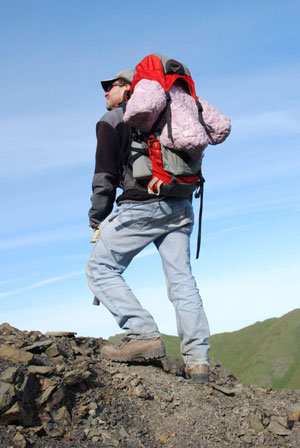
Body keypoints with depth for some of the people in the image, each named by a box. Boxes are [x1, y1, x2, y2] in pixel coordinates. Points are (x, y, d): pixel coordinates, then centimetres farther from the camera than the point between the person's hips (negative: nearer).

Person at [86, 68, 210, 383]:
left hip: (142, 206, -7)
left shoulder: (111, 121, 6)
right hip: (180, 207, 7)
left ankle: (145, 336, -13)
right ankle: (197, 360, -1)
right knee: (181, 278, 5)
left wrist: (97, 222, 3)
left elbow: (105, 177, -3)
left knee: (100, 268, 1)